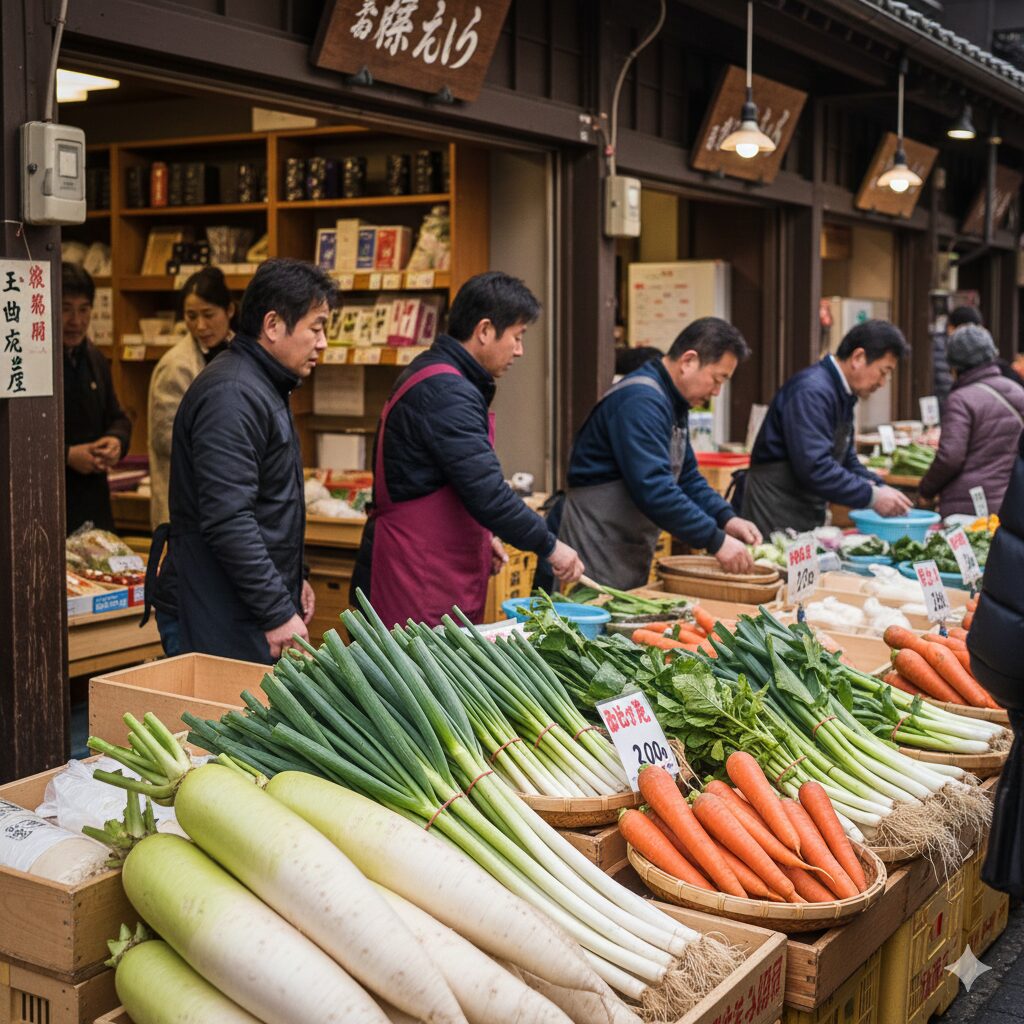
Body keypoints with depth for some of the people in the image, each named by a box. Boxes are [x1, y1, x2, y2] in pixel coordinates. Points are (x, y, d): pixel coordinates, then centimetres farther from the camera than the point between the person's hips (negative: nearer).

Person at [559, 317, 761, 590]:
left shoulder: (672, 403, 13)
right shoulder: (641, 401, -20)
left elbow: (687, 476, 19)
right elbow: (653, 490, -28)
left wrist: (726, 518, 2)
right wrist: (716, 542, -25)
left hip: (634, 555, 10)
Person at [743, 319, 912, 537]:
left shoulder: (842, 395, 13)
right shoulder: (812, 392, -19)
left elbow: (846, 460, 20)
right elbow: (814, 468, -27)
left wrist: (881, 488, 3)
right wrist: (872, 496, -21)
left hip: (809, 514, 10)